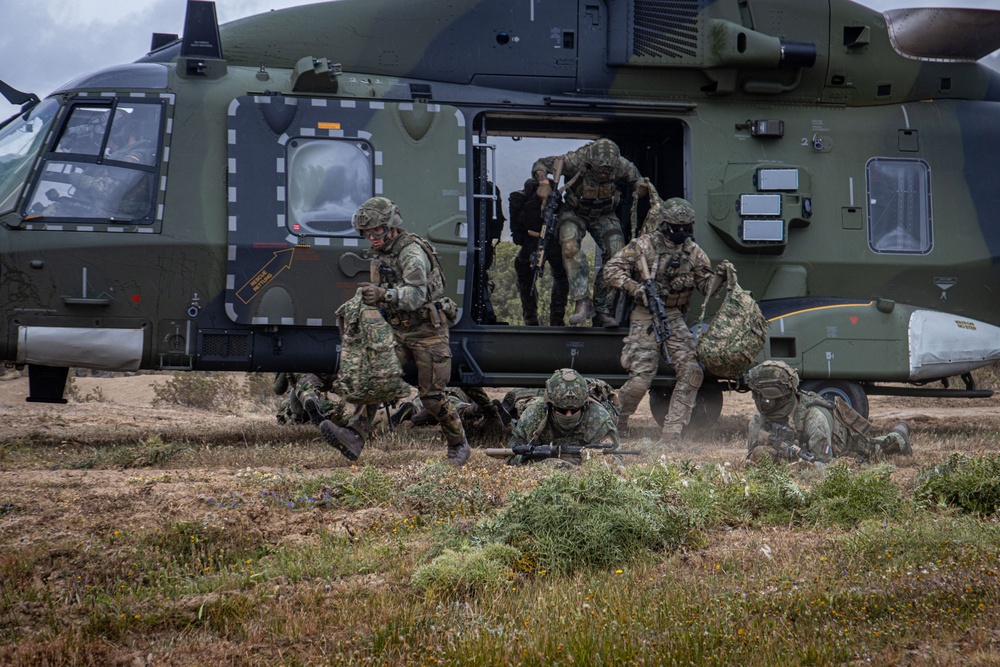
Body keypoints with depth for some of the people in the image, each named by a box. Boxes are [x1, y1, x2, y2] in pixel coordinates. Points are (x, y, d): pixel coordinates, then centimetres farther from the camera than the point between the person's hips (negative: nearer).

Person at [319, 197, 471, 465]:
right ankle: (354, 438, -25)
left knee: (432, 396, -3)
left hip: (428, 332, -7)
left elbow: (417, 295, -35)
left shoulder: (412, 252, -18)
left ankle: (459, 446, 18)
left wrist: (383, 294, -48)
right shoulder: (380, 257, 10)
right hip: (399, 331, 7)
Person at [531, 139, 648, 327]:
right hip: (575, 212, -2)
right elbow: (540, 165, -18)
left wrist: (641, 187, -23)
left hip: (604, 216, 3)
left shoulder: (623, 167, -23)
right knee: (569, 246, -31)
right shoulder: (575, 161, -31)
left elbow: (637, 180, 0)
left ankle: (602, 310, -2)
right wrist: (544, 182, -37)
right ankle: (583, 303, -35)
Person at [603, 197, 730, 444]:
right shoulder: (644, 245, -7)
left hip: (675, 318, 4)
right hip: (646, 319, -4)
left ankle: (671, 435, -7)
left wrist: (718, 278, -14)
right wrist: (635, 288, -21)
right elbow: (611, 269, -7)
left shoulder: (692, 251, 6)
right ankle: (615, 422, 15)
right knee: (641, 379, -13)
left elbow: (705, 285, 9)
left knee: (691, 372, -12)